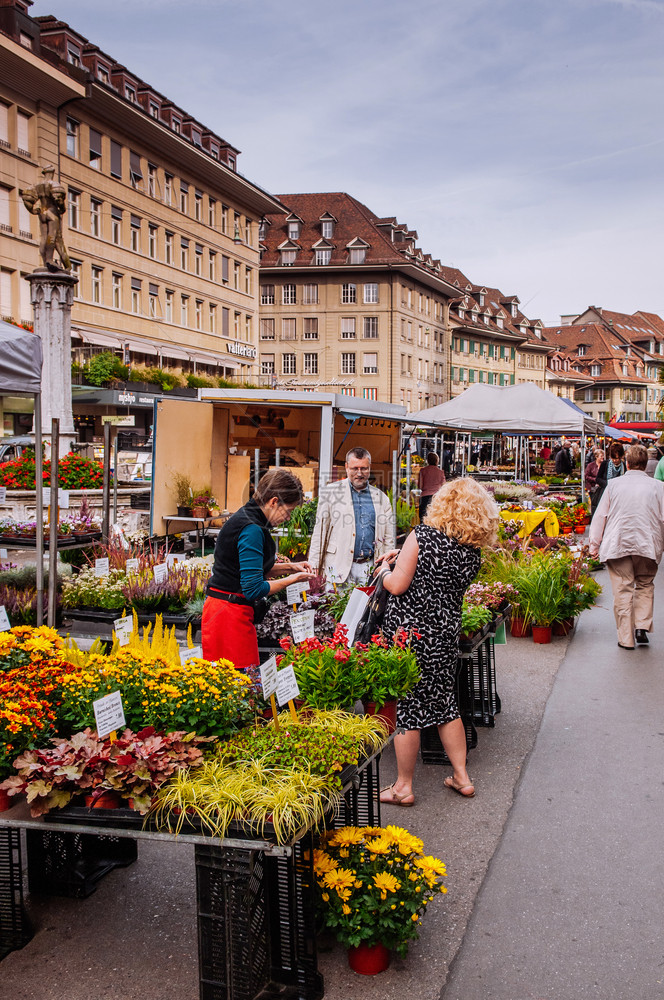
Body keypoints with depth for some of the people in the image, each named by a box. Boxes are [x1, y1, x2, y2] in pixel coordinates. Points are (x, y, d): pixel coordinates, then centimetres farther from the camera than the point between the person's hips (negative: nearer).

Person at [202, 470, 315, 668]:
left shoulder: (246, 517, 13)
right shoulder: (252, 529, -18)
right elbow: (253, 589, -21)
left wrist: (289, 567, 14)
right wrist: (292, 579, -9)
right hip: (231, 614, -10)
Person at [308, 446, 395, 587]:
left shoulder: (381, 498, 14)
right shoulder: (330, 492, 6)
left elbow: (389, 539, 16)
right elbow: (319, 532, 4)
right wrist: (315, 566, -2)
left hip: (370, 567, 2)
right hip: (338, 565, -2)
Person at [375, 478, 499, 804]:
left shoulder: (422, 536, -14)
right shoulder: (473, 552, 2)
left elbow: (397, 585, -16)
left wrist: (384, 569, 6)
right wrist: (402, 558, 20)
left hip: (408, 631, -5)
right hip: (446, 631, 6)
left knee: (405, 707, 4)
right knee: (444, 702, 20)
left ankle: (403, 787, 14)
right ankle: (461, 777, 27)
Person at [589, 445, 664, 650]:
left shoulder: (614, 484, 3)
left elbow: (600, 516, 5)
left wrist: (594, 544, 11)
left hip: (617, 545, 0)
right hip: (647, 546, 0)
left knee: (623, 591, 4)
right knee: (645, 586, 20)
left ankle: (626, 638, 6)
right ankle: (642, 627, 5)